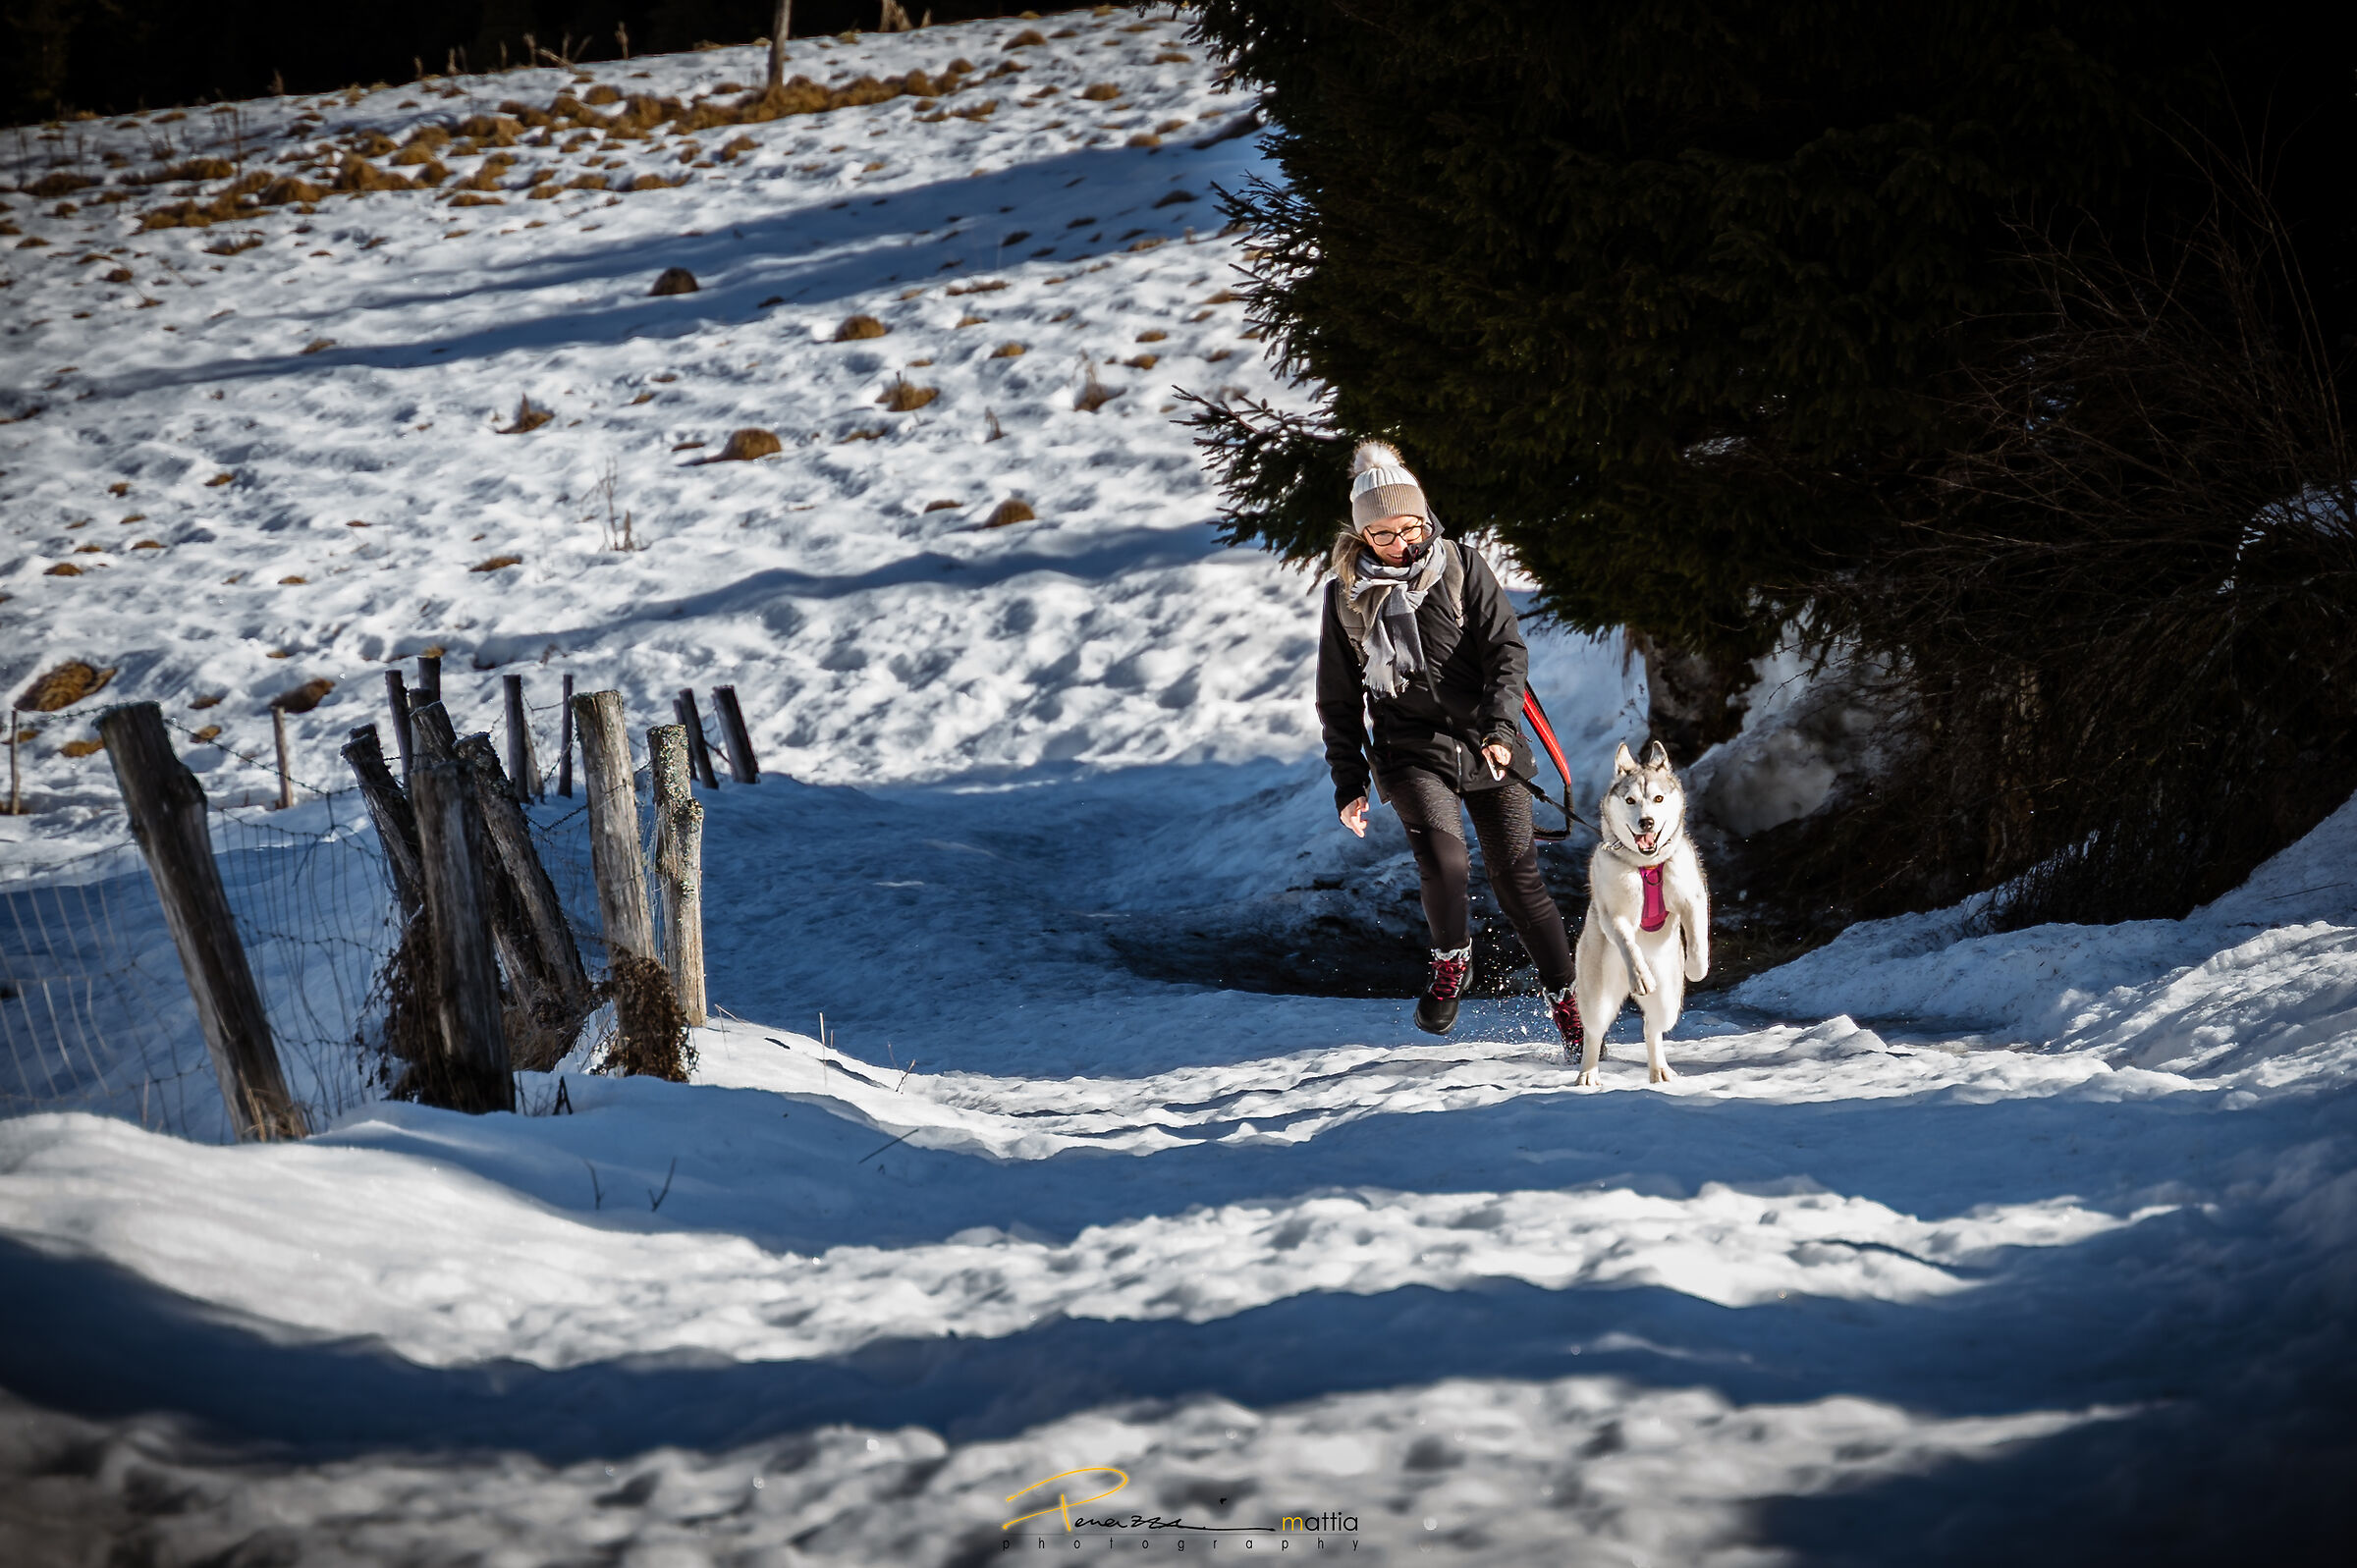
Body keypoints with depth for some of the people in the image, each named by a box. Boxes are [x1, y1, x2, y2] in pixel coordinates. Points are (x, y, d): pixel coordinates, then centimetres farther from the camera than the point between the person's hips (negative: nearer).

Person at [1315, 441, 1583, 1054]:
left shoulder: (1463, 568, 1)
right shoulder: (1347, 597, 4)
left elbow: (1508, 649, -6)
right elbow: (1338, 700, 12)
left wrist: (1500, 727, -20)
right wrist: (1349, 780, 6)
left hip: (1487, 746, 0)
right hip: (1412, 753, 0)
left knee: (1517, 879, -2)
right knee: (1444, 861, -25)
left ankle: (1566, 998, 13)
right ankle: (1451, 959, 2)